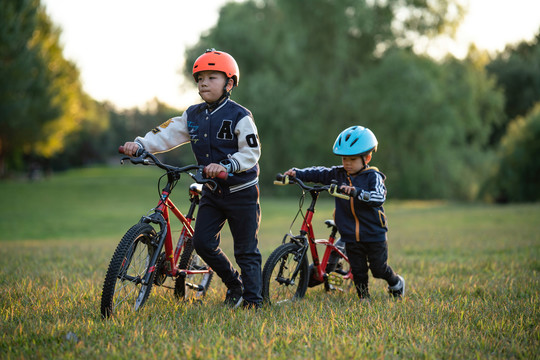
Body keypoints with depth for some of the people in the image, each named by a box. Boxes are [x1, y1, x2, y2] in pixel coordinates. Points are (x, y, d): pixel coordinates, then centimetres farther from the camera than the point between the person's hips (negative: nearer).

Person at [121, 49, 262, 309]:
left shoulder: (239, 116, -12)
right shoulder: (193, 115, 6)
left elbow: (251, 152, -16)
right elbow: (168, 134, -2)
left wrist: (225, 167, -30)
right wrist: (139, 144, -17)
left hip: (241, 192, -6)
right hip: (212, 192, 6)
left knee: (246, 250, 0)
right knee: (202, 242, 0)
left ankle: (252, 301, 10)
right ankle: (234, 284, 21)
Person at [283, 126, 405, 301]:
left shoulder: (373, 176, -11)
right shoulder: (338, 174, 4)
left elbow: (379, 197, -26)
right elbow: (318, 173, 3)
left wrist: (356, 192, -40)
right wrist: (297, 173, -12)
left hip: (374, 235, -3)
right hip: (351, 235, 4)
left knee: (379, 268, 8)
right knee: (358, 271, 6)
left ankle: (396, 284, 36)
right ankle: (363, 298, 21)